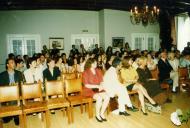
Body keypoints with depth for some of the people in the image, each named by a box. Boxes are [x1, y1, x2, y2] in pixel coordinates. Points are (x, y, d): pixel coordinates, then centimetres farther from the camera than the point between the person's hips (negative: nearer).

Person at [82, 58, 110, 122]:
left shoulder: (98, 71, 9)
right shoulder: (85, 72, -8)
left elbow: (101, 81, 10)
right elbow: (86, 85, -13)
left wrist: (101, 86, -12)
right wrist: (97, 86, -18)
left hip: (98, 89, 5)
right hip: (89, 90, -5)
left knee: (107, 97, -22)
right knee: (99, 98, -31)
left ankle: (102, 113, -4)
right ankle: (97, 115, -8)